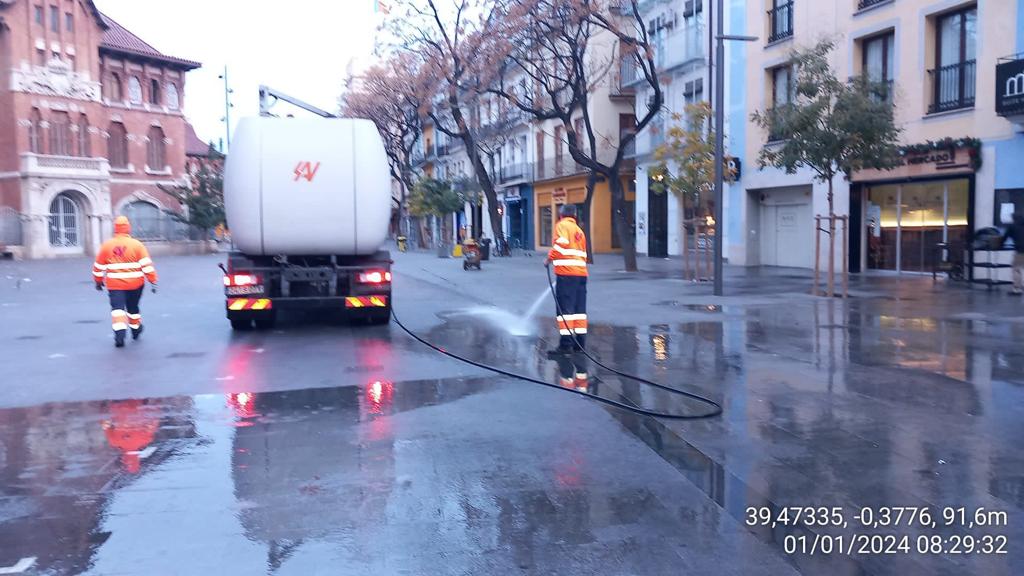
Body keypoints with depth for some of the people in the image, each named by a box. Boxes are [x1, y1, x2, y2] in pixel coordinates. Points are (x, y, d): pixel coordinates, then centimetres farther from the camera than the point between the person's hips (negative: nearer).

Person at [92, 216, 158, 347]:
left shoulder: (106, 245, 1)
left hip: (115, 284, 0)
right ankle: (136, 330, 36)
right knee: (133, 307, 19)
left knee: (117, 308, -5)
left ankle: (119, 332, -26)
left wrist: (98, 281, 24)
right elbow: (147, 265, -10)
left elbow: (98, 266, 10)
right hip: (135, 284, 1)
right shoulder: (137, 245, -6)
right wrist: (153, 281, -6)